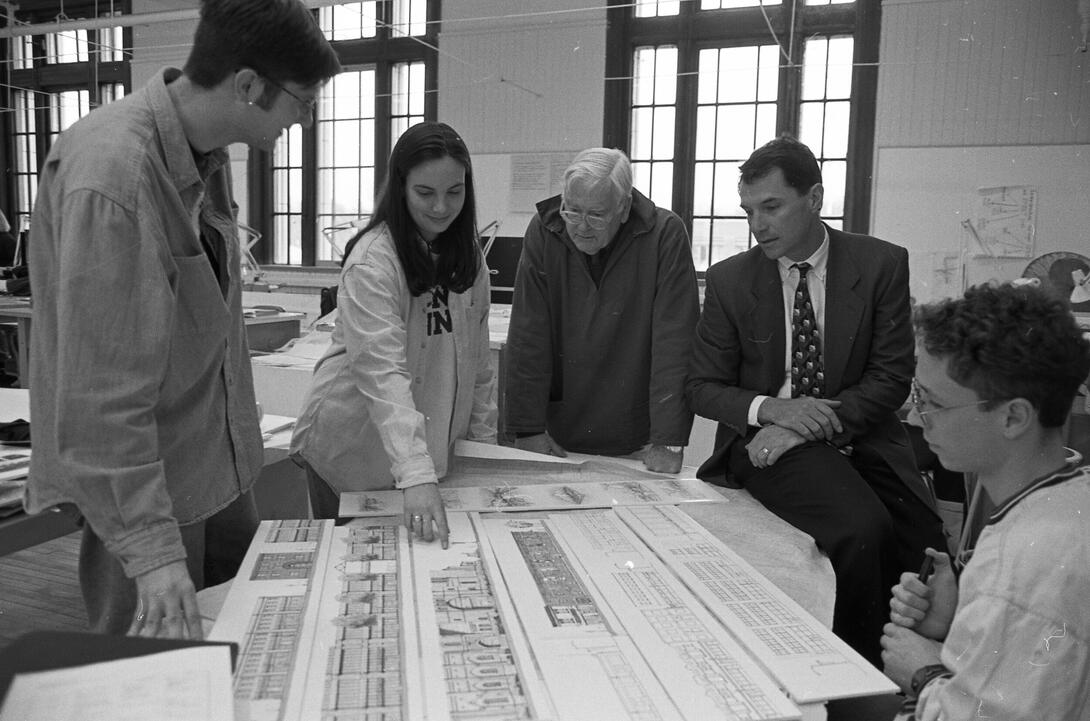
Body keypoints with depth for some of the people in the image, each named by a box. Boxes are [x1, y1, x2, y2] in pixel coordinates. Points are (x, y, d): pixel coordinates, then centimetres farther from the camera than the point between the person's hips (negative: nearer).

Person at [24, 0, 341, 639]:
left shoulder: (209, 153, 3)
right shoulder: (112, 175, -25)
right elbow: (100, 390, -25)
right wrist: (152, 549, -26)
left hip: (220, 464, 8)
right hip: (144, 483, -8)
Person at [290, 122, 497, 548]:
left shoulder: (467, 256, 1)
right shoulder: (372, 262, -21)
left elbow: (476, 359, 9)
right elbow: (383, 373, -32)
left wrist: (484, 440, 5)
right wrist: (416, 475, -42)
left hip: (431, 445, 6)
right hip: (352, 447, -5)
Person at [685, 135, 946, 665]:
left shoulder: (881, 264, 2)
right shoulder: (729, 280, 2)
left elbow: (892, 378, -1)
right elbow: (702, 387, 4)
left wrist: (821, 420, -15)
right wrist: (769, 408, -15)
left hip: (861, 438, 2)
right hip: (767, 441, -1)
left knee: (927, 547, -23)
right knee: (862, 528, -29)